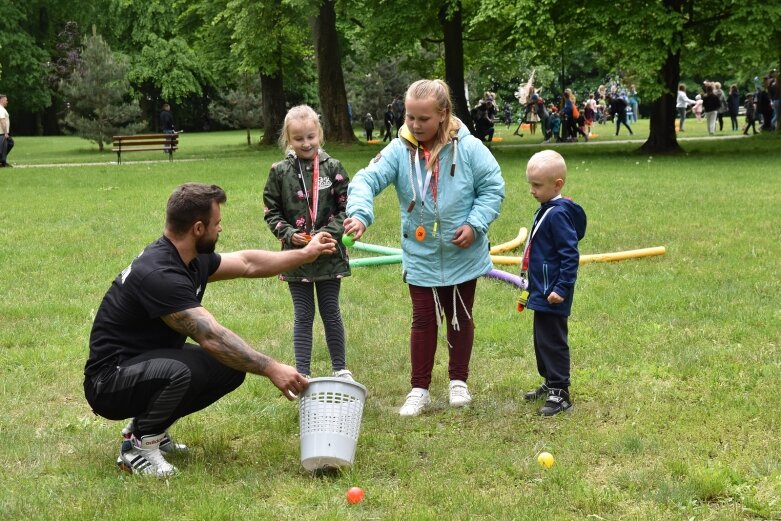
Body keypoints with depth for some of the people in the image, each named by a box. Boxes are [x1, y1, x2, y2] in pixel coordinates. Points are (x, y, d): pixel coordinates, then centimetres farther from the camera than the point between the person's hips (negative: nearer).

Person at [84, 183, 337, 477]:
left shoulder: (193, 260, 2)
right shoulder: (158, 275, -29)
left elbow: (247, 264, 18)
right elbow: (211, 337, -33)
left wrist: (306, 254, 24)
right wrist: (271, 369, -31)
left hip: (151, 364, 10)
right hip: (110, 382, -10)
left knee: (232, 367, 0)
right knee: (178, 371, -38)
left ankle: (147, 427, 11)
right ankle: (138, 448, -11)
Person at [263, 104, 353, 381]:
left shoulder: (332, 168, -4)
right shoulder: (280, 172, -2)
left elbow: (346, 207, -1)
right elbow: (271, 211, 4)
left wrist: (329, 232, -14)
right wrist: (289, 233, -11)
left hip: (329, 253, 0)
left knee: (331, 312, 10)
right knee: (303, 315, 7)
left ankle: (340, 368, 22)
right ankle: (302, 373, 12)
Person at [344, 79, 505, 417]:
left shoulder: (468, 148, -14)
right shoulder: (399, 151, -12)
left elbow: (493, 187, -6)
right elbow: (367, 179, -22)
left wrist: (475, 224, -17)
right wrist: (359, 213, -41)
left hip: (463, 256, 0)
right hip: (421, 258, 0)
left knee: (461, 318, 14)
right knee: (423, 321, 7)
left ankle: (458, 381, 30)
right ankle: (419, 389, 18)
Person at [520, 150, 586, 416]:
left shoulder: (558, 214, -20)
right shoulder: (546, 210, 10)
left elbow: (570, 254, -23)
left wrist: (562, 288, -24)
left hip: (552, 295, -10)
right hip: (542, 292, 10)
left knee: (552, 341, -4)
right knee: (542, 340, 19)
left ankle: (561, 394, 3)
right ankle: (550, 384, 32)